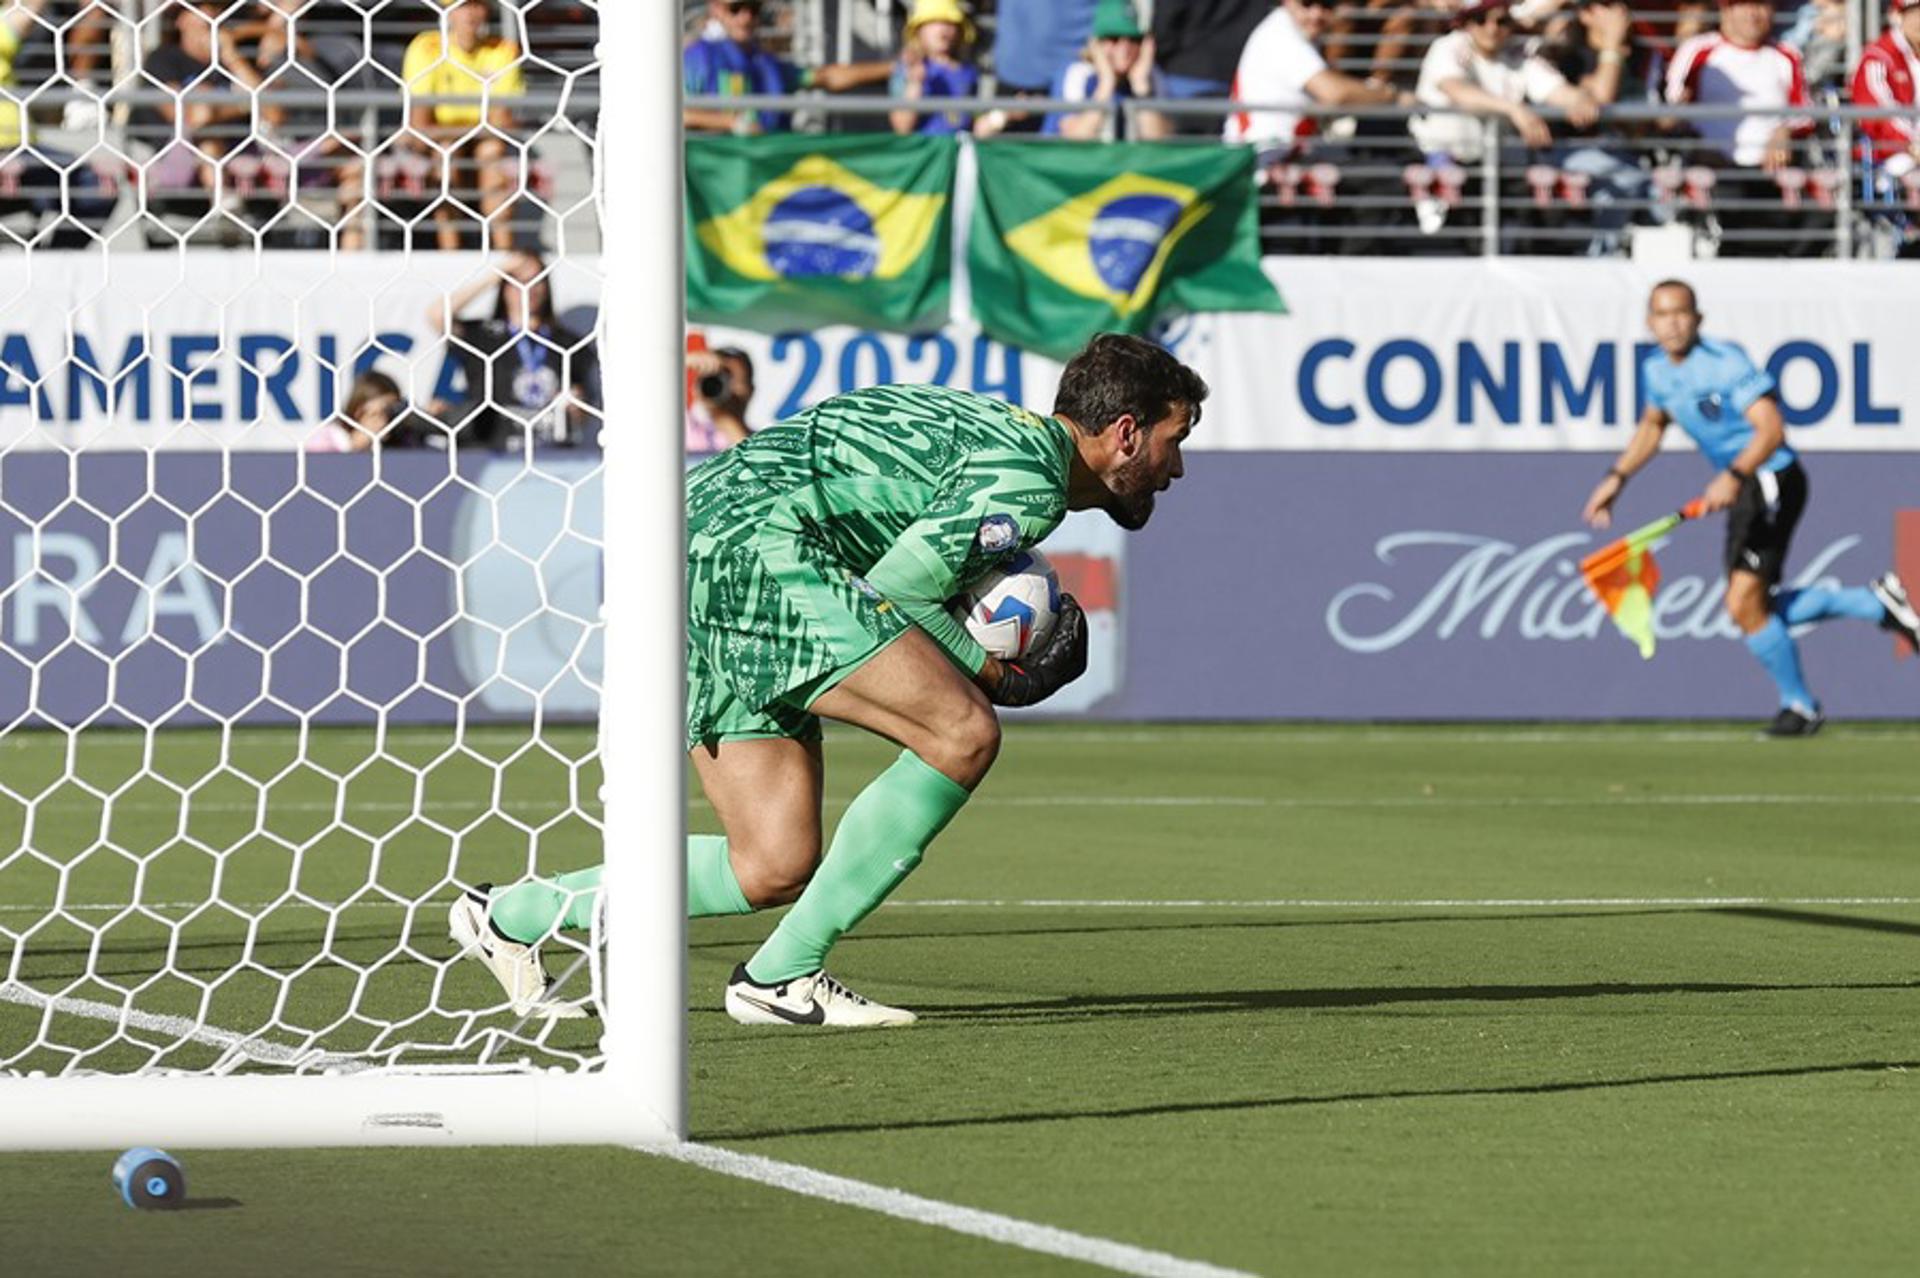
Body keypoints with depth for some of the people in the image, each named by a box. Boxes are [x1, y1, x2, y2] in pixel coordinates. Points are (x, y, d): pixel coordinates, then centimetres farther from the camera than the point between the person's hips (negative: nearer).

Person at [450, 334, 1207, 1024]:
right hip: (755, 549, -10)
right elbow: (891, 590, -12)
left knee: (774, 868, 6)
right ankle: (785, 971, -12)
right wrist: (994, 674, 1)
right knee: (963, 734, -16)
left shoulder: (993, 429, 25)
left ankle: (509, 916, 17)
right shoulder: (1031, 482, -7)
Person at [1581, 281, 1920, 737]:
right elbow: (1651, 426, 26)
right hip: (1744, 491, 9)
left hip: (1772, 480, -9)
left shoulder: (1725, 362, -21)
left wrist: (1733, 477, -43)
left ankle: (1799, 706, 8)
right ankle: (1875, 603, 20)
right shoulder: (1656, 370, 5)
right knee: (1756, 610, 11)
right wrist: (1617, 479, 16)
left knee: (1745, 605, -12)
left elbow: (1771, 429, -30)